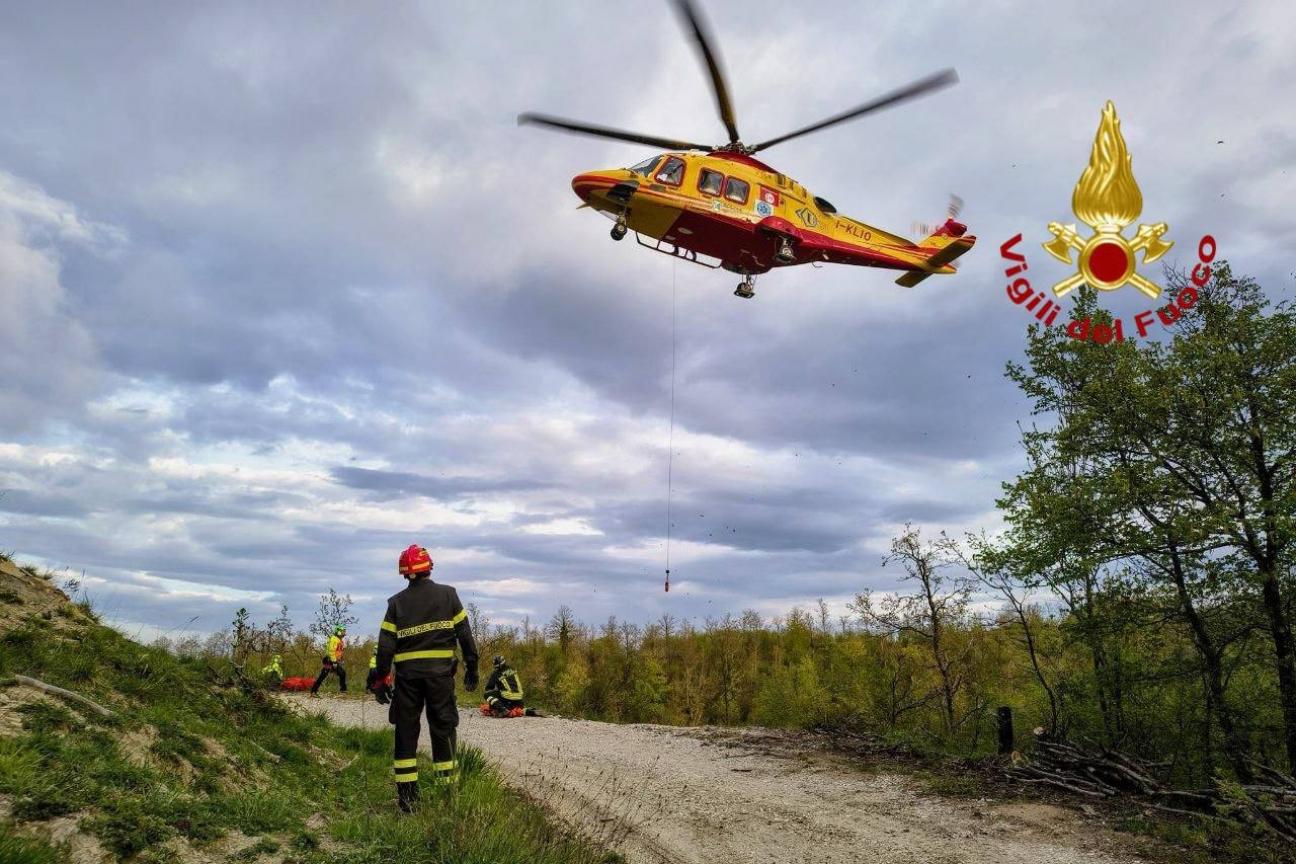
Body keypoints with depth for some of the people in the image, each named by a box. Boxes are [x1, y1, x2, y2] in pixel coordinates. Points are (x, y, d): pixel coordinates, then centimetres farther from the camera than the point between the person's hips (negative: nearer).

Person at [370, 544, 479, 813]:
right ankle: (446, 787, 6)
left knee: (405, 730, 9)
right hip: (440, 670, -1)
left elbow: (385, 645, 1)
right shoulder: (448, 594, 2)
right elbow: (465, 633, 1)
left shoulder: (397, 602, 4)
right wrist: (471, 667, 7)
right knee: (442, 726, 7)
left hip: (406, 673, 1)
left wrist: (380, 679, 7)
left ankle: (406, 795, 10)